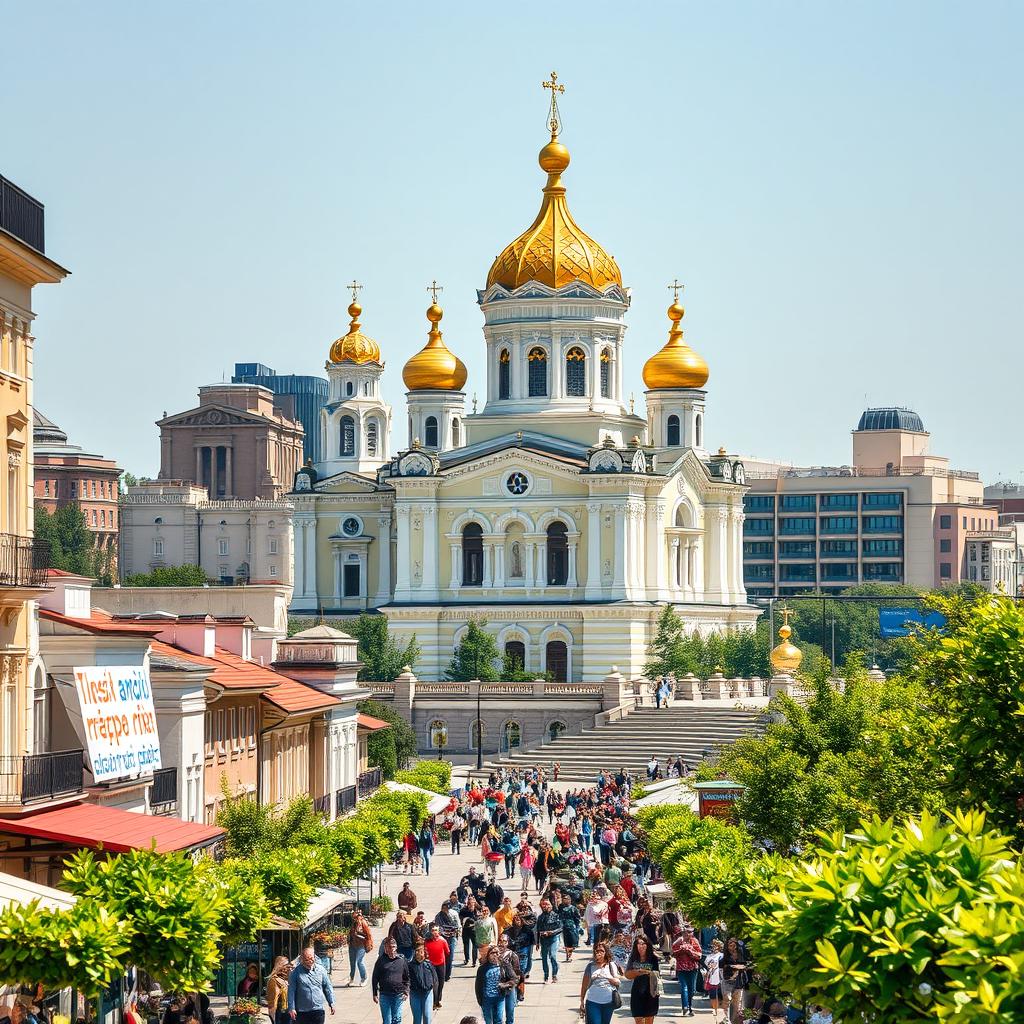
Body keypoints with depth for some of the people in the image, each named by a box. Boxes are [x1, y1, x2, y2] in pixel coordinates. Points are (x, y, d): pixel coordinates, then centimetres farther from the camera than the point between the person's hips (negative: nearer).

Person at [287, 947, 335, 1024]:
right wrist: (291, 1008, -9)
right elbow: (291, 992, -4)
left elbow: (327, 988, 12)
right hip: (302, 1011, -2)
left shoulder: (320, 970, 4)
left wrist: (331, 1003, 10)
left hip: (318, 1009, 2)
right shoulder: (296, 972, -4)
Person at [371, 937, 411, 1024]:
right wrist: (375, 994, 1)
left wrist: (406, 992, 5)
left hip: (398, 995, 1)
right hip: (384, 995, -1)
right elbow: (374, 978, 4)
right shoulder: (381, 960, -1)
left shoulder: (402, 960, 3)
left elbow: (407, 978, 11)